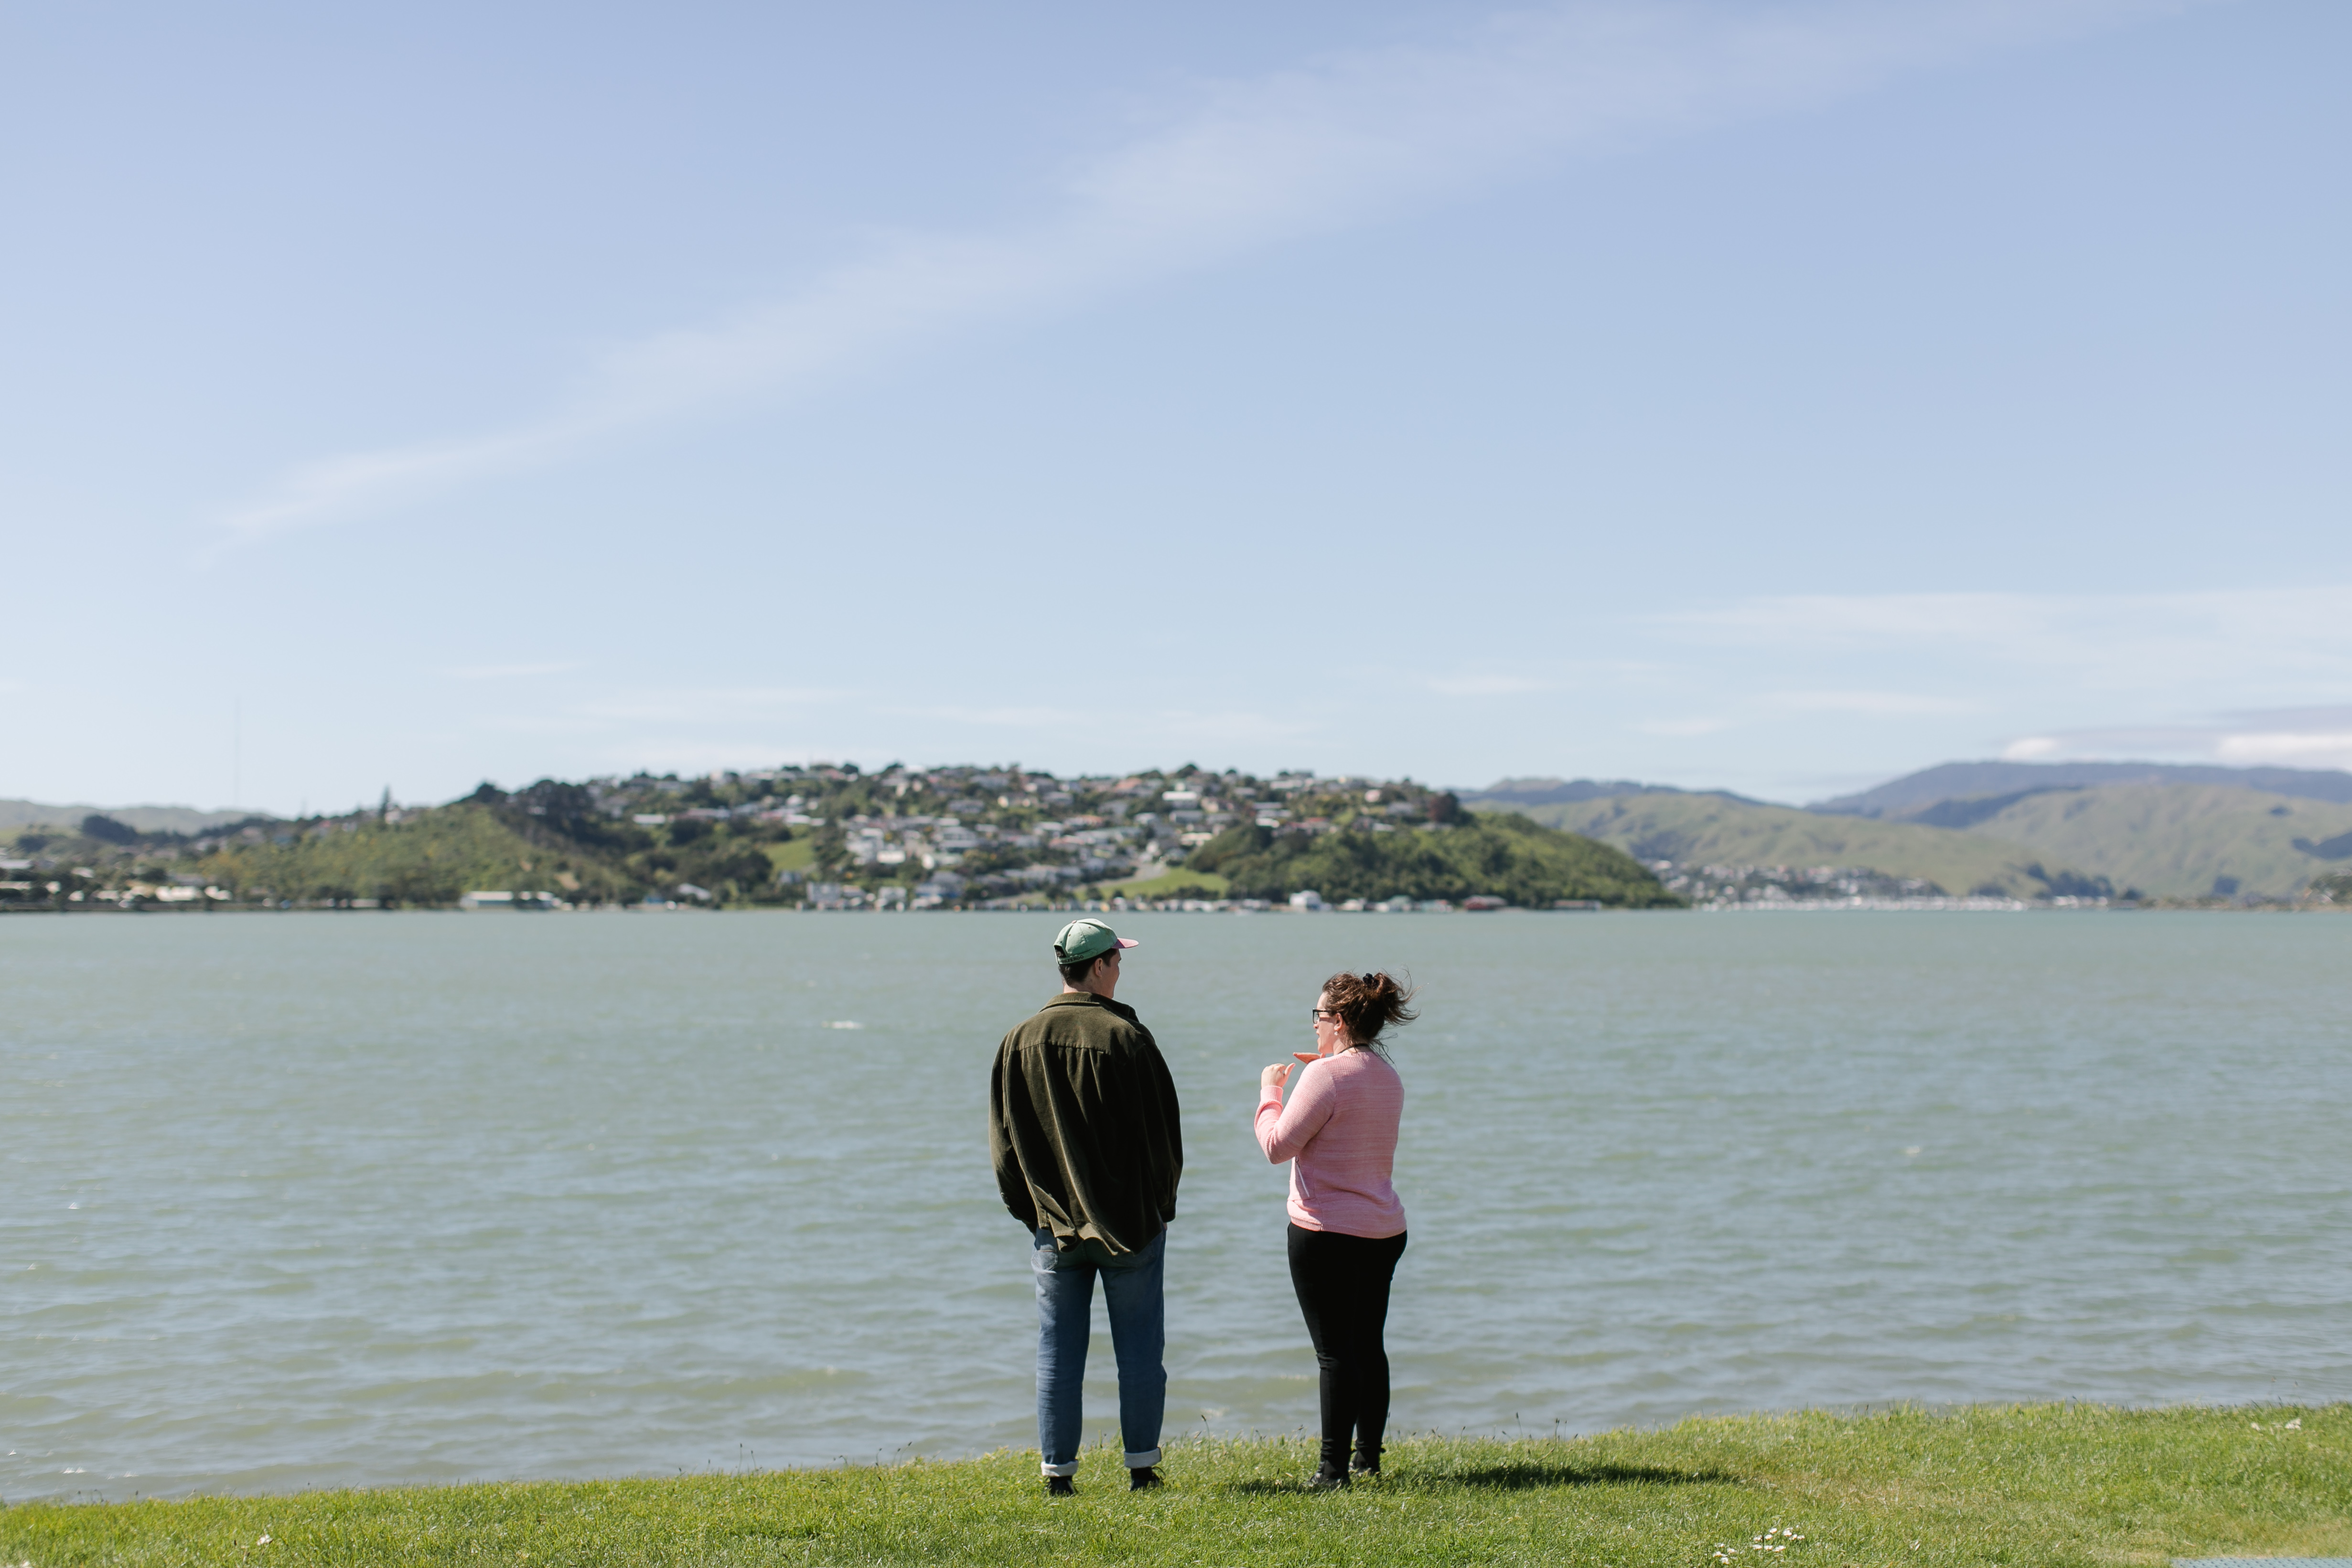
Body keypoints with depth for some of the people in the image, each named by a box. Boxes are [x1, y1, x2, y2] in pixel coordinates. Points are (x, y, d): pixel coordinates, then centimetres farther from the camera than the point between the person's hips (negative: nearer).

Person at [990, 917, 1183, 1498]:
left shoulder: (1020, 1042, 0)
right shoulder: (1126, 1037, -12)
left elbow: (1004, 1141, 5)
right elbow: (1164, 1132, -6)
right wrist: (1160, 1201, 8)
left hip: (1054, 1226, 3)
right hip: (1131, 1221, -3)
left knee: (1057, 1351, 8)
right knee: (1140, 1348, 7)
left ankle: (1058, 1472, 10)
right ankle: (1142, 1466, 10)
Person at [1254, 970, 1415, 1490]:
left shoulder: (1326, 1076, -17)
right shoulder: (1387, 1076, 9)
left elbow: (1279, 1145, -16)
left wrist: (1270, 1092, -1)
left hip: (1327, 1232, -8)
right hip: (1385, 1231, 8)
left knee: (1335, 1352, -4)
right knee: (1369, 1346, 16)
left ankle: (1333, 1467, -1)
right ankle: (1369, 1457, 25)